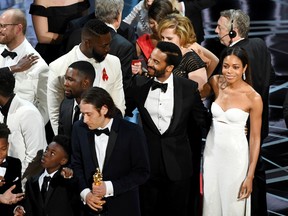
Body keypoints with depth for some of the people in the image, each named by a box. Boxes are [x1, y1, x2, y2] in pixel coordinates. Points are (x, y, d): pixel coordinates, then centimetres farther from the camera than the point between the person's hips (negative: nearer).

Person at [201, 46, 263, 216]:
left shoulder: (253, 98, -15)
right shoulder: (216, 83, -4)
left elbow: (255, 138, -9)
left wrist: (250, 176, -10)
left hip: (236, 155, -4)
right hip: (212, 151, 4)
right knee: (212, 201, 14)